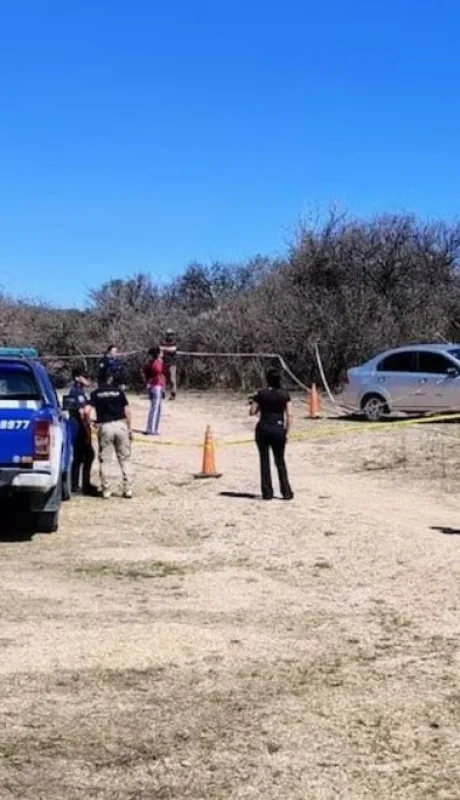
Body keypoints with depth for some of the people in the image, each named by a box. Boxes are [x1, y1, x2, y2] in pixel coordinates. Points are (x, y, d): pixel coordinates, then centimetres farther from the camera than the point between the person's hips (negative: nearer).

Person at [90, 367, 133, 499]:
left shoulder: (95, 394, 4)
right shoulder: (119, 391, 7)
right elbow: (127, 411, 3)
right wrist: (129, 428, 11)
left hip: (104, 426, -1)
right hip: (120, 424, 1)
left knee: (104, 460, 7)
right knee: (124, 459, 9)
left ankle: (106, 490, 7)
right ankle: (128, 489, 7)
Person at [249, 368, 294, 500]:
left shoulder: (261, 394, -2)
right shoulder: (284, 395, 0)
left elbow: (252, 412, 0)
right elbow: (289, 415, -4)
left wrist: (254, 403, 19)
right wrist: (286, 432, 3)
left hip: (263, 429, -1)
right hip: (278, 429, 1)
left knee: (264, 461, 8)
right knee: (280, 461, 11)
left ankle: (267, 492, 7)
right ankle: (286, 492, 9)